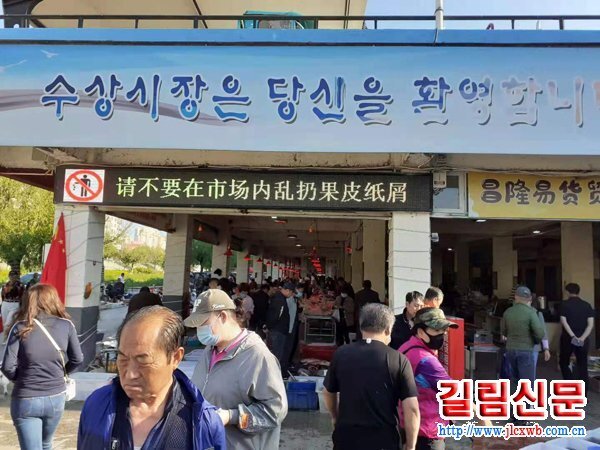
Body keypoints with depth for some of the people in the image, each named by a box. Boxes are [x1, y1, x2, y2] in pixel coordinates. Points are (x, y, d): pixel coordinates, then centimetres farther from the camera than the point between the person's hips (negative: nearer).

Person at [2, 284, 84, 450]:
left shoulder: (20, 327, -9)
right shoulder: (66, 325, -5)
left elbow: (8, 366, -12)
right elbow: (78, 359, -3)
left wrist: (21, 379, 8)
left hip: (25, 400, -2)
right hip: (56, 397, 2)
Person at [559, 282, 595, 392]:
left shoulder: (564, 304, -4)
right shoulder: (587, 305, 4)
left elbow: (564, 322, -14)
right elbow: (591, 324, -6)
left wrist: (573, 336, -17)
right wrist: (582, 338, -13)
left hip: (568, 338, -3)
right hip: (582, 340, 3)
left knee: (564, 362, 14)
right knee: (582, 366, 8)